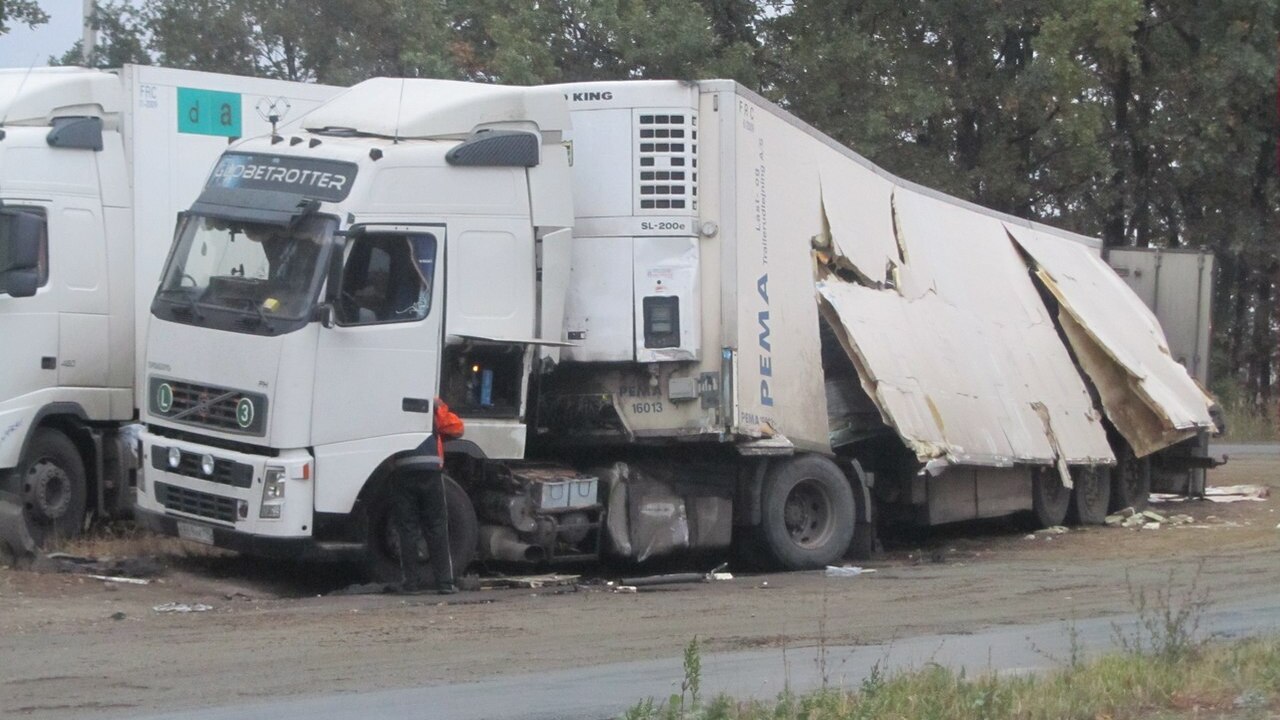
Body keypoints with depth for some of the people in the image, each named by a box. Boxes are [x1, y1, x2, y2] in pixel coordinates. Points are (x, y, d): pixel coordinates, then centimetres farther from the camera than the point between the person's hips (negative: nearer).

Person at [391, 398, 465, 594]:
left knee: (407, 530, 5)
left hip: (402, 475, 0)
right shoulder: (433, 405, 0)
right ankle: (444, 582, 4)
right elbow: (456, 429, 2)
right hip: (430, 474, 0)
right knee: (437, 529, 6)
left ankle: (410, 581, 3)